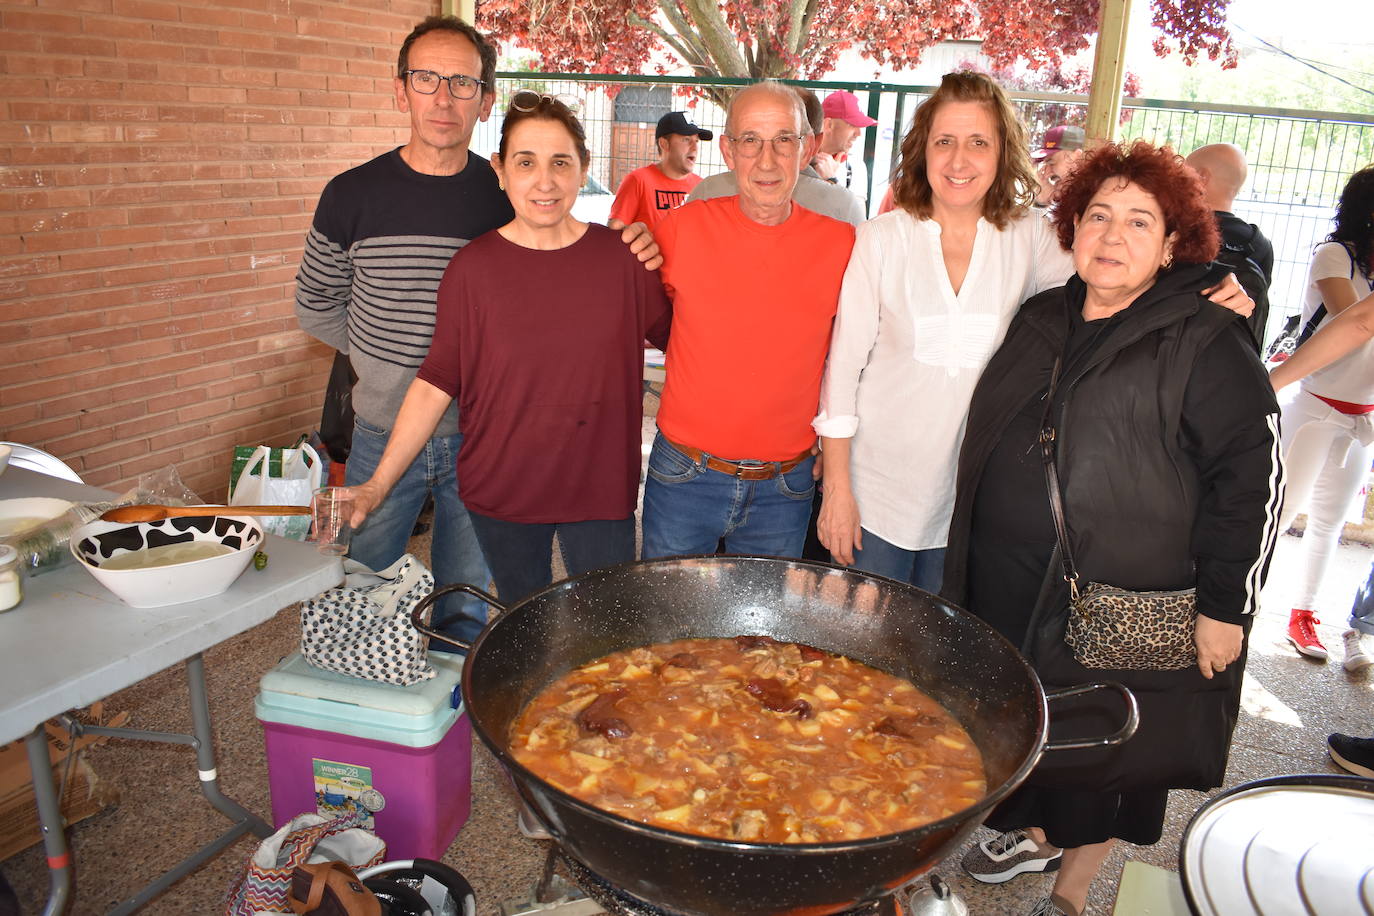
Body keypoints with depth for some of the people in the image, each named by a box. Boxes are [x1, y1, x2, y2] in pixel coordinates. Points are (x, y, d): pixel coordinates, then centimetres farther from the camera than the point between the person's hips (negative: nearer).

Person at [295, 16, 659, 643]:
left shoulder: (511, 198, -4)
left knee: (465, 613, 13)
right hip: (383, 439, 1)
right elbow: (315, 307, 10)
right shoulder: (352, 195, -3)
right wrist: (389, 354, 1)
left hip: (480, 440, 0)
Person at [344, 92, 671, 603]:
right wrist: (378, 484, -9)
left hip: (601, 487, 0)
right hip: (501, 489, 0)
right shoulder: (473, 267, -6)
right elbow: (435, 382, -4)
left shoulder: (622, 257, -5)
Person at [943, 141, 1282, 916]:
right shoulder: (1041, 320, 9)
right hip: (1009, 586, 6)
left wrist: (1227, 605, -13)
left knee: (1103, 749, 9)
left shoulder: (1208, 343, -10)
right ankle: (1036, 835, 44)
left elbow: (1253, 474, -11)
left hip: (1125, 610, -5)